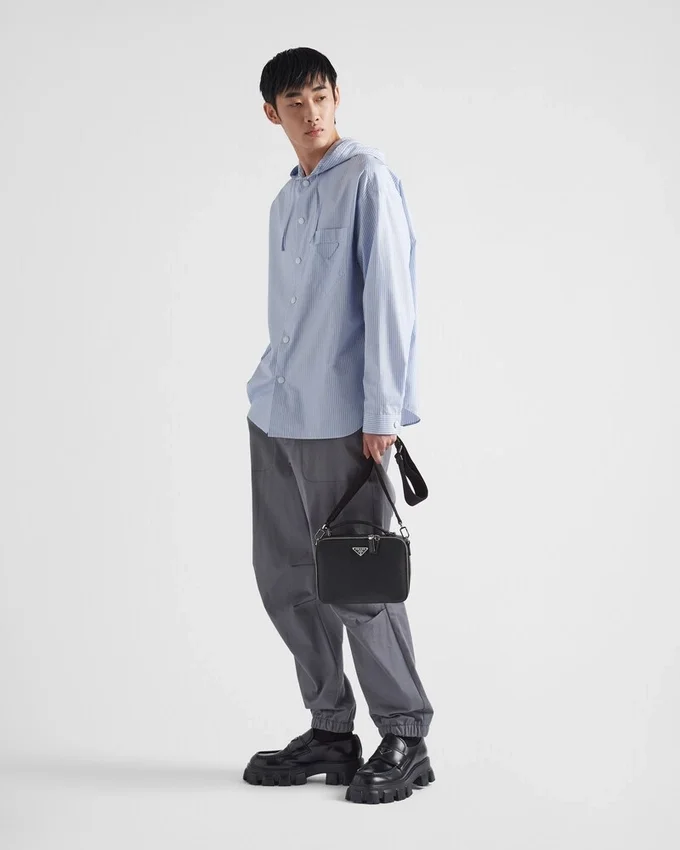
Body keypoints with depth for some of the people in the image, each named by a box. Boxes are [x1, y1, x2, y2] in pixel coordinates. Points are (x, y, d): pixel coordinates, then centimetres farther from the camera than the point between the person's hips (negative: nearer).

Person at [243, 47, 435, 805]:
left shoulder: (367, 179, -6)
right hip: (275, 414, 8)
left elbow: (388, 295, -12)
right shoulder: (285, 201, 17)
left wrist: (382, 411, -16)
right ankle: (330, 729, 21)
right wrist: (273, 389, 16)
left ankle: (404, 739, 8)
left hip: (339, 418, -8)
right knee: (285, 576, 10)